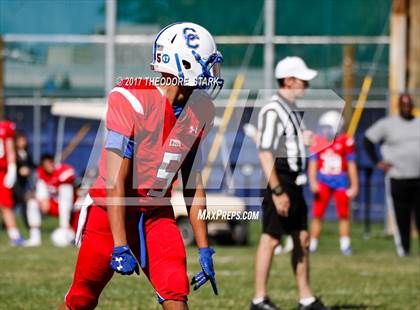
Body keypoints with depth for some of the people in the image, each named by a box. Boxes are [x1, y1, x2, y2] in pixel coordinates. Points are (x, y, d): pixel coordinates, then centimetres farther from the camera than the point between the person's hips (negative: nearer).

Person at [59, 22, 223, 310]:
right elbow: (115, 179, -22)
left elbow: (194, 185, 8)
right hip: (114, 210, -5)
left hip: (156, 213, 5)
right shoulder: (133, 100, -21)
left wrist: (205, 250, 7)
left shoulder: (200, 112, 0)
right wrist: (120, 247, -26)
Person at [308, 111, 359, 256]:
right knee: (317, 214, -1)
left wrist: (354, 185, 4)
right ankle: (312, 245, 6)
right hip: (323, 181, 1)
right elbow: (312, 163, 1)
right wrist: (312, 182, -10)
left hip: (340, 181, -1)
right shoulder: (317, 141, -1)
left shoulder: (346, 142, -5)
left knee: (343, 214, 0)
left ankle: (345, 245, 9)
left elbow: (351, 165, 2)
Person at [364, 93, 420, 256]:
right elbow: (368, 139, 8)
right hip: (399, 177, -2)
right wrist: (377, 162, 2)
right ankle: (403, 247, 7)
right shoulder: (387, 124, 3)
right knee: (402, 215, -2)